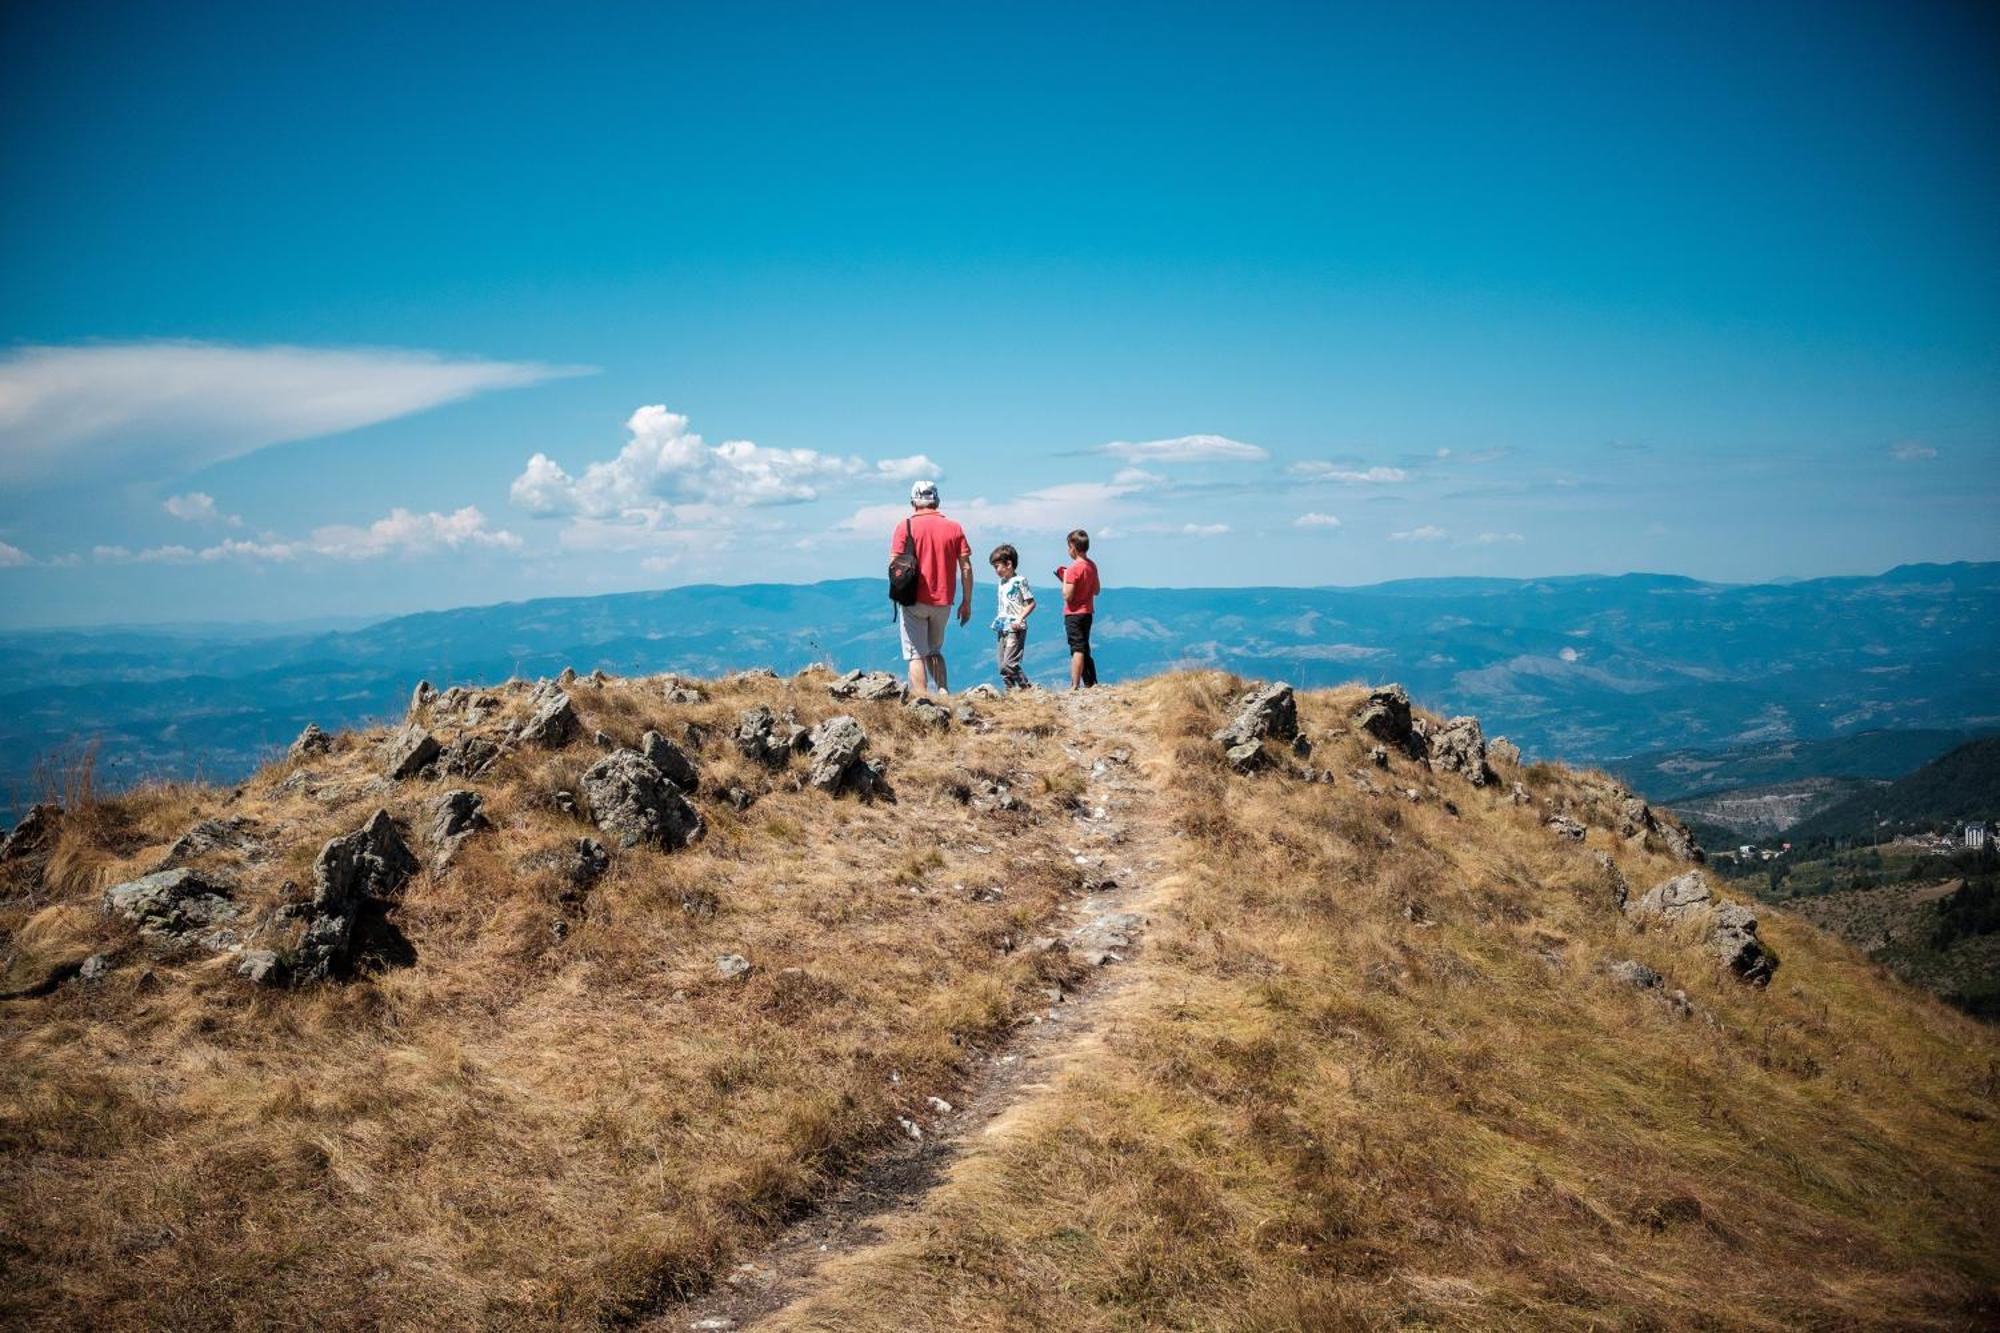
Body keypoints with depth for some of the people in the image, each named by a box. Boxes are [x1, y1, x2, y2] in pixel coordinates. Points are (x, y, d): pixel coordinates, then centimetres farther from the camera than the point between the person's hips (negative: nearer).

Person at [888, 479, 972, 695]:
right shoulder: (954, 528, 5)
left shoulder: (905, 526, -3)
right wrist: (967, 602, 8)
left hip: (914, 600, -3)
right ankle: (943, 690, 3)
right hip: (943, 602, 3)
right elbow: (966, 568, 2)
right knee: (934, 650, 20)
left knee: (916, 654, 3)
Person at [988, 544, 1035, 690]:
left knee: (1009, 663, -16)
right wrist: (997, 623, 13)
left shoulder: (1019, 581, -8)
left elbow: (1031, 603, -10)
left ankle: (1026, 687, -7)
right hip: (1003, 629, 9)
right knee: (1002, 666, 6)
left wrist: (1020, 619, -19)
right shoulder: (1002, 583, 16)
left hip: (1015, 630, -9)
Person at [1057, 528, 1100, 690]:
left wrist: (1064, 580, -6)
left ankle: (1074, 686, -12)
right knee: (1085, 649, 17)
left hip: (1074, 614, -8)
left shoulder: (1074, 568, -18)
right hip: (1088, 612, 8)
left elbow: (1067, 596, -21)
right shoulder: (1092, 565, 7)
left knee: (1077, 649, -11)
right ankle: (1091, 684, 21)